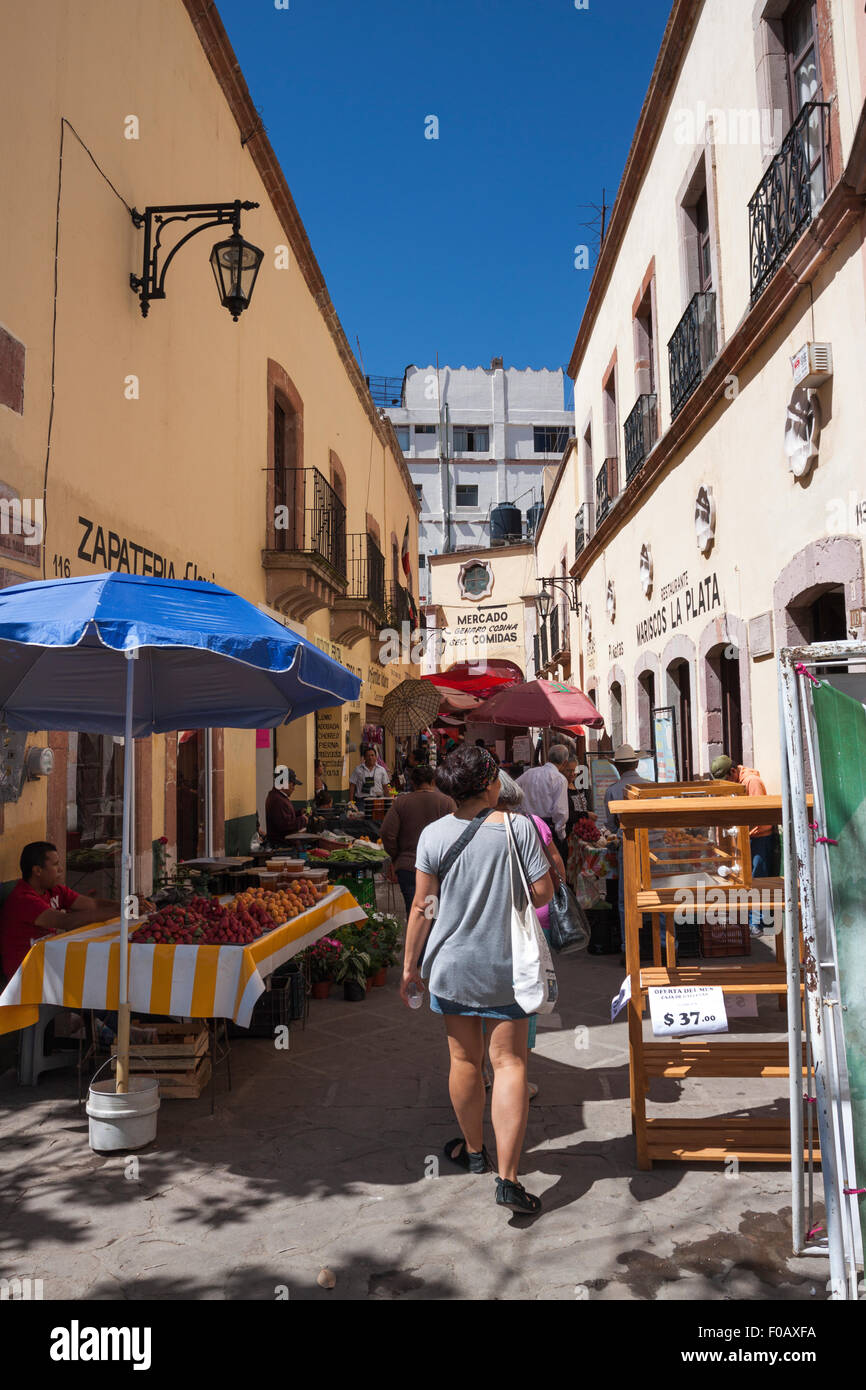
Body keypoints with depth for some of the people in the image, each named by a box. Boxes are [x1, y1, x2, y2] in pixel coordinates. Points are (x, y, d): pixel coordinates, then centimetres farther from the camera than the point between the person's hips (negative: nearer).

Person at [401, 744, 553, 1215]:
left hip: (451, 966, 2)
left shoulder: (433, 835, -8)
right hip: (505, 967, -2)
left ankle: (473, 1149, 37)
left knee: (465, 1060, 17)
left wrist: (410, 965, 6)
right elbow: (542, 893, -10)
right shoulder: (518, 827, -12)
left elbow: (422, 906, -4)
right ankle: (507, 1178, 2)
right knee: (509, 1062, 5)